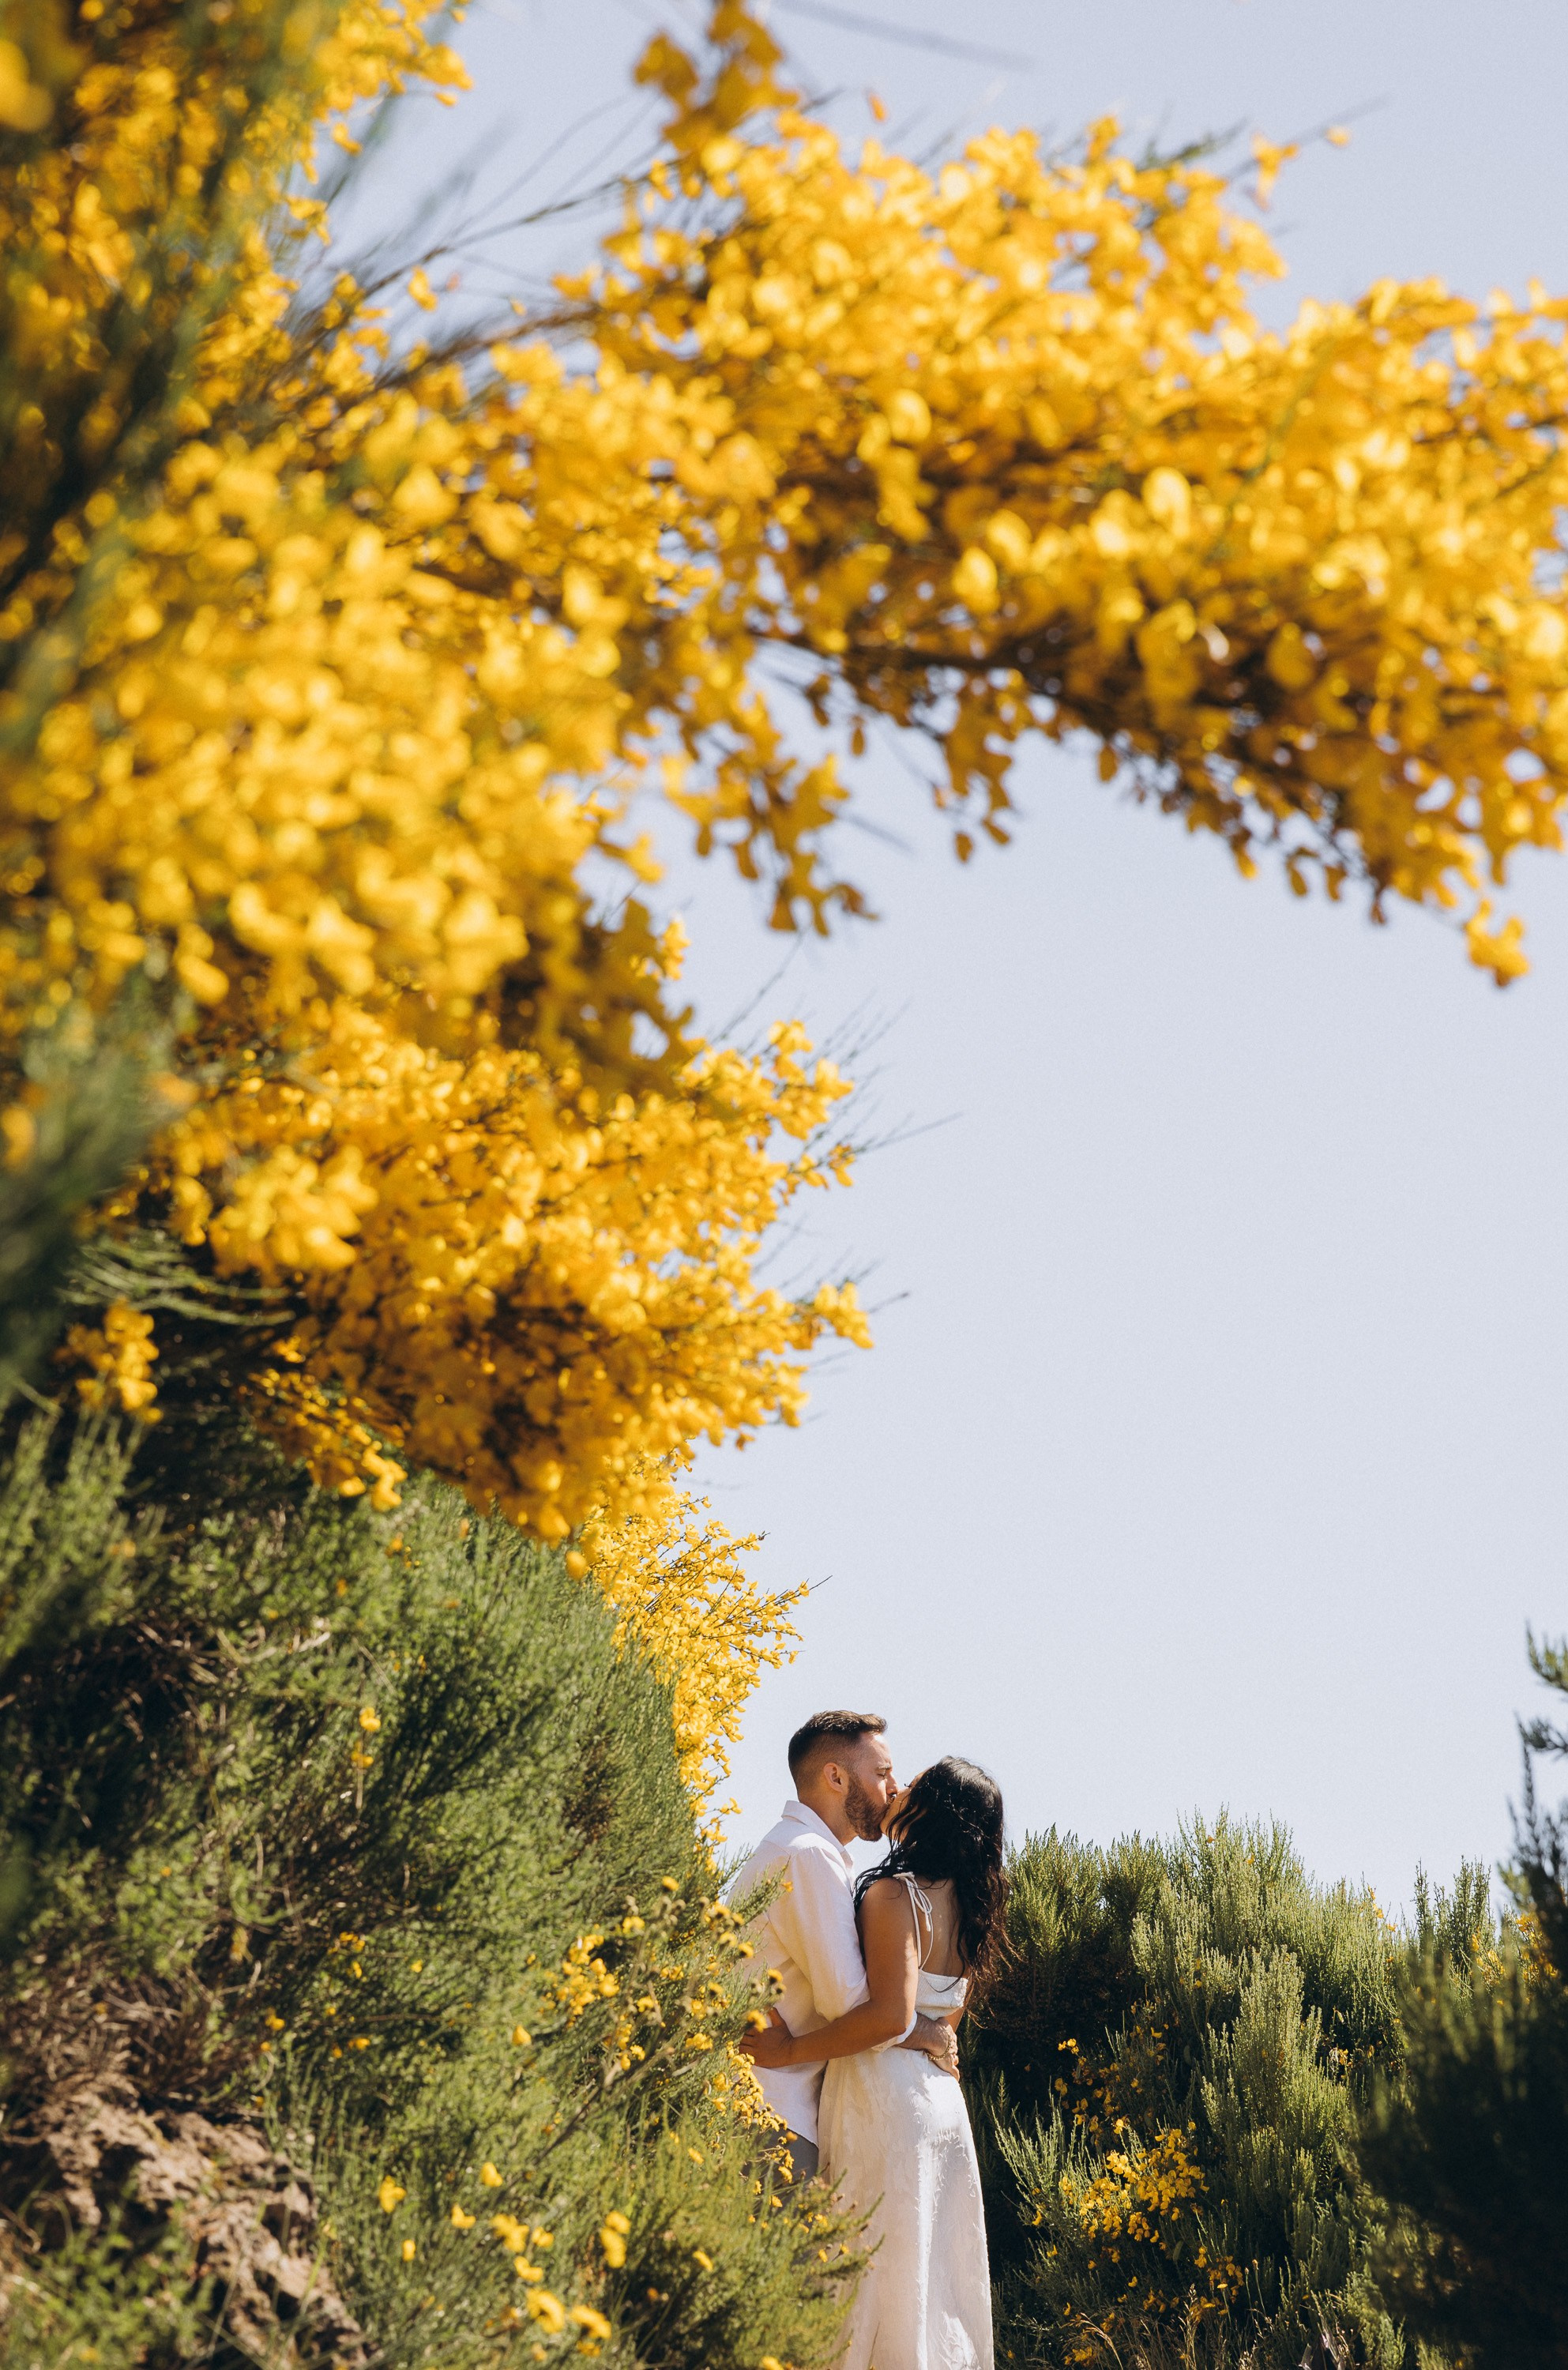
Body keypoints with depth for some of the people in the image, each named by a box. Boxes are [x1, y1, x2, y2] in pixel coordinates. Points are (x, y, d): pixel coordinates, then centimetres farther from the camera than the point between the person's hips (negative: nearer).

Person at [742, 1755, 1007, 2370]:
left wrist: (791, 2050, -17)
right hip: (942, 2097, 8)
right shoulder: (965, 1905, 11)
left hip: (886, 2098, -8)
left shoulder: (895, 1893, -15)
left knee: (879, 2278, -3)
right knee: (934, 2277, 13)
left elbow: (890, 2014, -24)